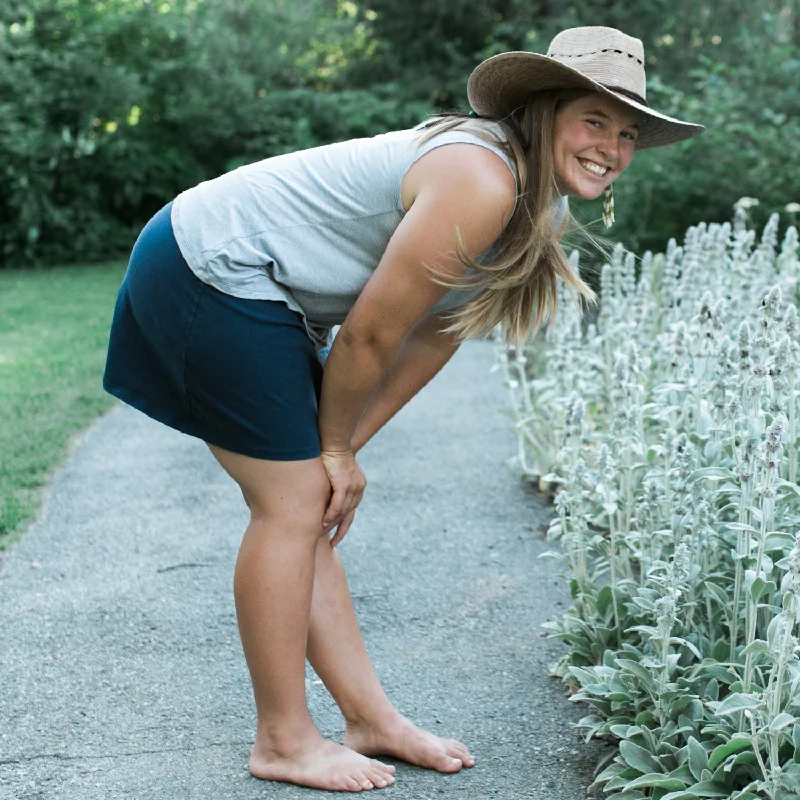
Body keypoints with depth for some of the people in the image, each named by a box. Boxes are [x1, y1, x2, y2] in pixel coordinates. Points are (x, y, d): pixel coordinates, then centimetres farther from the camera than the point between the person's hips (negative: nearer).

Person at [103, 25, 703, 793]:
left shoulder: (540, 208, 6)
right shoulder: (480, 184, -26)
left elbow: (434, 335, 8)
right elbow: (370, 334, -21)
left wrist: (340, 447, 5)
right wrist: (336, 448, -5)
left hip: (240, 285, 10)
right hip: (209, 272, -10)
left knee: (304, 504, 11)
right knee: (293, 502, -7)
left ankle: (371, 717, 19)